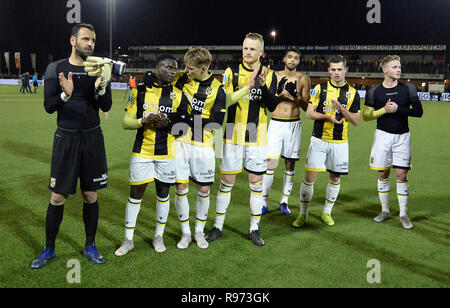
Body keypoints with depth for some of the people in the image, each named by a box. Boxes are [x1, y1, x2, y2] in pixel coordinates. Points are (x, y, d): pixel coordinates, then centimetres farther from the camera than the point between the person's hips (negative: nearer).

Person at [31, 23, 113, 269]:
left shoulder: (99, 69, 4)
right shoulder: (56, 68, -1)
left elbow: (106, 107, -2)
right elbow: (49, 106, -5)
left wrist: (101, 86, -20)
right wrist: (66, 94, -24)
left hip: (92, 138, 2)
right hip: (66, 138, -1)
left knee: (90, 195, 8)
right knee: (58, 197, 1)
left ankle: (90, 246, 23)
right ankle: (49, 249, 18)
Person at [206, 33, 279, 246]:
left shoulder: (269, 75, 5)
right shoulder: (232, 72, 1)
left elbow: (273, 106, -5)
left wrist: (263, 85, -19)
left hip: (257, 138, 1)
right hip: (233, 135, -1)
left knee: (256, 182, 7)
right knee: (226, 181, 5)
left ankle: (254, 229, 20)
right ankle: (218, 227, 19)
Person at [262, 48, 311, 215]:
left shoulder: (303, 79, 3)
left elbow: (306, 107, 0)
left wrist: (296, 95, -17)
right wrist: (279, 91, -16)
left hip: (294, 124, 1)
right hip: (276, 124, -1)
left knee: (290, 164, 6)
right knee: (270, 162, -6)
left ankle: (284, 201, 18)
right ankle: (264, 202, 3)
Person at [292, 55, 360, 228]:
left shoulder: (352, 93, 4)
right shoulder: (320, 88, 2)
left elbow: (356, 121, 3)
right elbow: (309, 113, -1)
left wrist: (341, 109, -14)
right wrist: (328, 116, -18)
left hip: (340, 142, 2)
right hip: (319, 140, -1)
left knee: (335, 178, 8)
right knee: (309, 176, -5)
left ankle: (327, 212, 27)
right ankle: (303, 214, 9)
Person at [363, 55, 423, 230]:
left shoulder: (408, 88, 1)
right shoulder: (374, 91, 1)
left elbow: (419, 111, -4)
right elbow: (366, 116, 2)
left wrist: (398, 109, -15)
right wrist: (384, 110, -12)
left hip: (402, 136, 0)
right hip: (383, 135, 1)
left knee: (401, 175, -3)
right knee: (383, 175, 6)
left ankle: (403, 214, 8)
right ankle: (385, 210, 21)